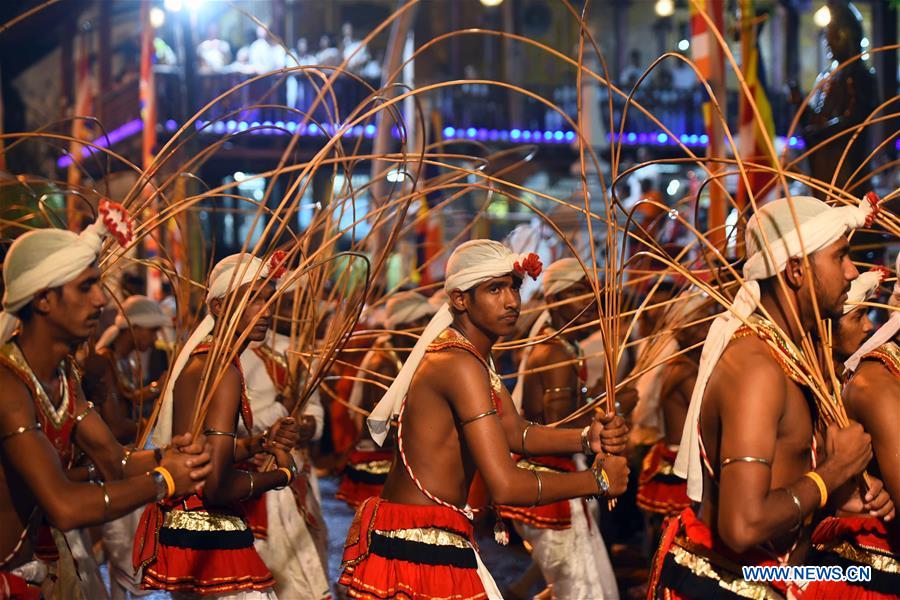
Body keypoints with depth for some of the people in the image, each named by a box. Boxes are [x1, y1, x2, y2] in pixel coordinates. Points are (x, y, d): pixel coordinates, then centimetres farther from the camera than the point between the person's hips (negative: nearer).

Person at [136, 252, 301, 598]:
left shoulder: (194, 360, 12)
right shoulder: (224, 372, -17)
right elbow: (217, 486, -24)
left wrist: (262, 443, 10)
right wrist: (283, 473, -8)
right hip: (209, 542, -10)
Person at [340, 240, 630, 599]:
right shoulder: (461, 364, -21)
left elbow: (516, 433, 18)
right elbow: (505, 486, -26)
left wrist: (585, 439, 0)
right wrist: (597, 480, -14)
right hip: (421, 550, -10)